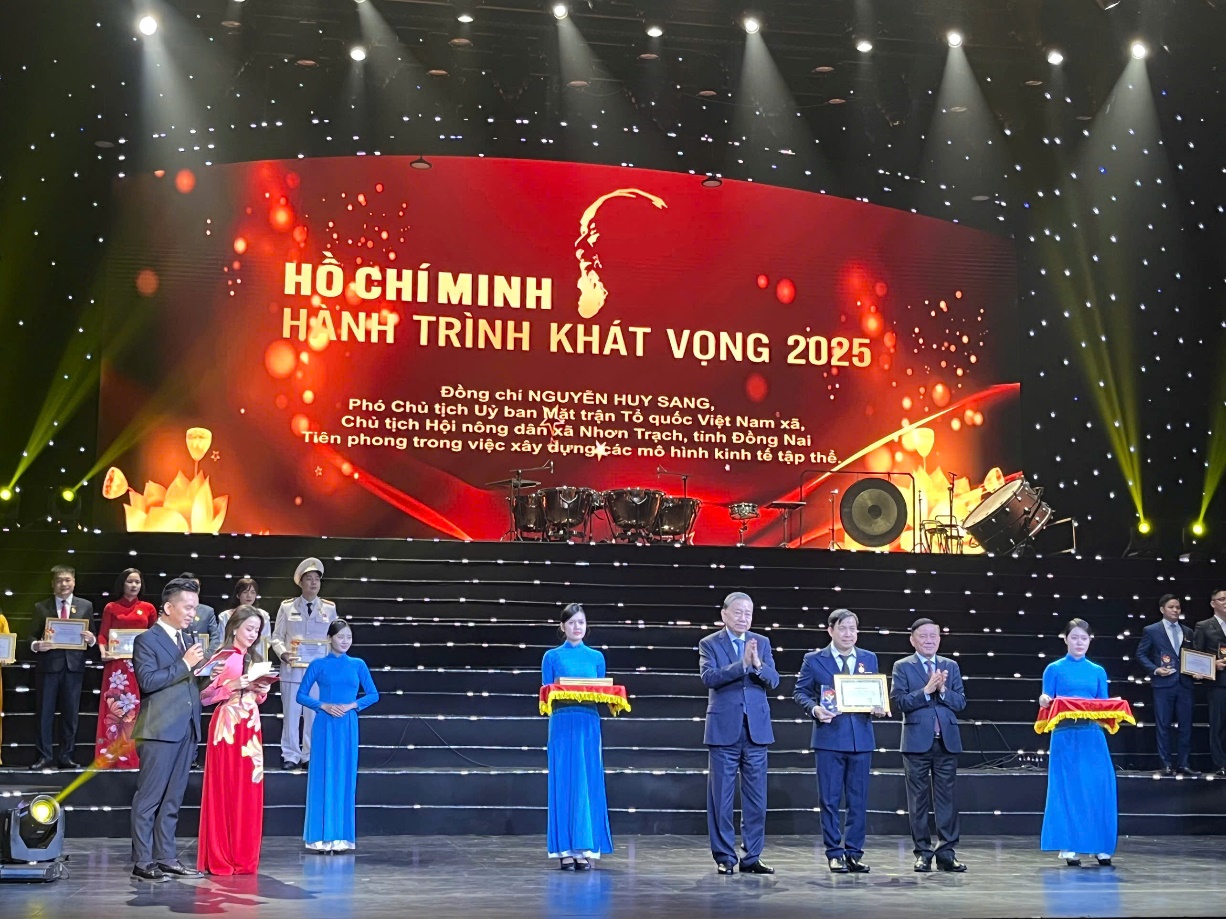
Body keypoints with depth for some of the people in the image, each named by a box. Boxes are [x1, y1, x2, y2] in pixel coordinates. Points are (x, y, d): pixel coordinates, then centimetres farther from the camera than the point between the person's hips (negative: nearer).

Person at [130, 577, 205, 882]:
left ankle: (166, 858, 15)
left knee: (172, 800, 10)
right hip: (160, 730, -8)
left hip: (186, 728, 8)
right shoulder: (146, 640, -5)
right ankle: (142, 862, -3)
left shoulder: (188, 640, 18)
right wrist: (184, 664, -16)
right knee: (149, 799, -4)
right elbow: (147, 680, -17)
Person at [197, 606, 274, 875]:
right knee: (224, 790, -4)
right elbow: (204, 696, -12)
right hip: (228, 726, -7)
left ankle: (243, 857, 11)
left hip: (250, 728, 7)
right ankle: (220, 859, 1)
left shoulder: (252, 660, 16)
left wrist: (262, 690, 2)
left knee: (248, 792, 6)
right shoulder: (222, 658, -6)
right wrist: (232, 685, -21)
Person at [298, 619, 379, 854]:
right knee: (323, 777, -2)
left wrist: (353, 705, -7)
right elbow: (301, 695, 3)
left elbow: (373, 694, 10)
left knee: (345, 778, 3)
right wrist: (324, 706, -12)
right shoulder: (318, 665, 2)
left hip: (348, 726, 2)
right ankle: (321, 837, 2)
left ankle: (342, 836, 8)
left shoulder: (358, 665, 7)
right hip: (325, 726, -2)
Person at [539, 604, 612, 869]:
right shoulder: (552, 657, 6)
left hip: (589, 725, 2)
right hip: (563, 725, -2)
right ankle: (565, 849, 0)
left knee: (589, 784, -1)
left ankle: (586, 847, 2)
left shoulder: (596, 657, 12)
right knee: (564, 783, -3)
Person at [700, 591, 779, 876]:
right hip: (724, 729, -3)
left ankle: (752, 857, 11)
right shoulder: (709, 644, 1)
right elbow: (709, 677, -15)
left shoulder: (762, 643, 10)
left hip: (756, 729, 3)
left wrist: (758, 664, -19)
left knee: (756, 798, 5)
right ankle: (724, 857, 8)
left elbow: (773, 681, 0)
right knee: (721, 797, 1)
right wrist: (741, 663, -24)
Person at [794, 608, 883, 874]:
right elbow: (800, 692, 4)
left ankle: (854, 853, 11)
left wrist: (878, 708, -5)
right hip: (829, 736, -3)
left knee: (859, 799, 4)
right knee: (830, 799, 0)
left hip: (861, 738, 3)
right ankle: (834, 853, 7)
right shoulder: (814, 660, 3)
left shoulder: (869, 659, 12)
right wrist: (814, 709, -15)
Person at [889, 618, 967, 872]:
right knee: (919, 799, 1)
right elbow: (899, 701, -7)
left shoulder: (951, 666, 13)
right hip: (917, 742, -2)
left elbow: (960, 702, 6)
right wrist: (926, 690, -16)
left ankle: (947, 853, 3)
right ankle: (923, 853, 7)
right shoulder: (902, 667, 5)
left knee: (947, 797, 1)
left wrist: (942, 690, -11)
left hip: (947, 741, 2)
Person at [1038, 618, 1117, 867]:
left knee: (1099, 789, -2)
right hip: (1065, 737, -3)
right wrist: (1044, 702, -19)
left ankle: (1102, 847, 6)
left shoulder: (1098, 672, 14)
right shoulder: (1054, 669, 5)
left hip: (1092, 737, 3)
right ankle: (1068, 847, 3)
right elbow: (1047, 703, 3)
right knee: (1067, 790, -3)